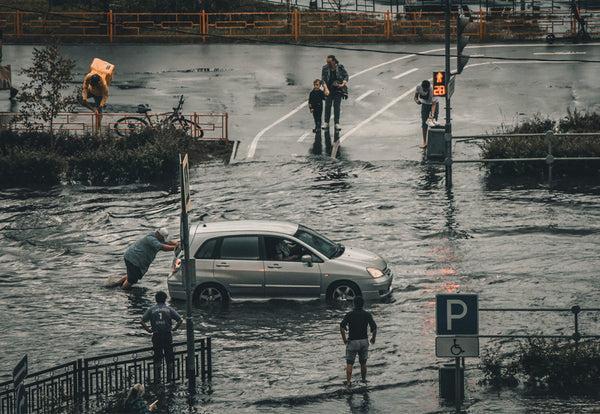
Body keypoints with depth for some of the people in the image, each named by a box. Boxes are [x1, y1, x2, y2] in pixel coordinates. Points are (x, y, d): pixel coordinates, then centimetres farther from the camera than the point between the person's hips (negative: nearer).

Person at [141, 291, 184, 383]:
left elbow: (142, 321, -4)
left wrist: (148, 330, 2)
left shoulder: (151, 310, 3)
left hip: (156, 336, 0)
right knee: (169, 358, 9)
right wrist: (174, 328, 4)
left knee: (157, 358, 7)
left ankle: (157, 378, 4)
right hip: (167, 335, 0)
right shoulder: (169, 309, 2)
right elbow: (180, 320, -4)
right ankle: (169, 377, 10)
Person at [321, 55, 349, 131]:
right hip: (329, 89, 1)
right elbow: (323, 79, -8)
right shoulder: (325, 68, -5)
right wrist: (326, 89, -22)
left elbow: (346, 76, 1)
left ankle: (337, 123, 0)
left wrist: (343, 84, -16)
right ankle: (326, 123, 6)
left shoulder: (340, 67, -7)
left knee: (337, 105, -4)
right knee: (327, 105, -2)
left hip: (338, 89, -1)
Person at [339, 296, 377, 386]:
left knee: (349, 363, 3)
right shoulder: (367, 315, -2)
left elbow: (342, 327, -17)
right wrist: (373, 338, 8)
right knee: (363, 363, 17)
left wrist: (344, 339, -7)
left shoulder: (349, 314, -6)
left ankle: (348, 382, -4)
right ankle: (364, 380, 27)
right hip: (364, 342, 2)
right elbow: (374, 328, -9)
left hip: (352, 342, -2)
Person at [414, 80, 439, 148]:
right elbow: (416, 96, -7)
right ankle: (425, 142, 11)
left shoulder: (433, 90, -34)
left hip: (433, 105, -3)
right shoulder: (419, 87, -22)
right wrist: (417, 100, -31)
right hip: (424, 105, 3)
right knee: (424, 124, 2)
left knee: (433, 123, -6)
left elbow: (434, 104, -35)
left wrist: (432, 115, -45)